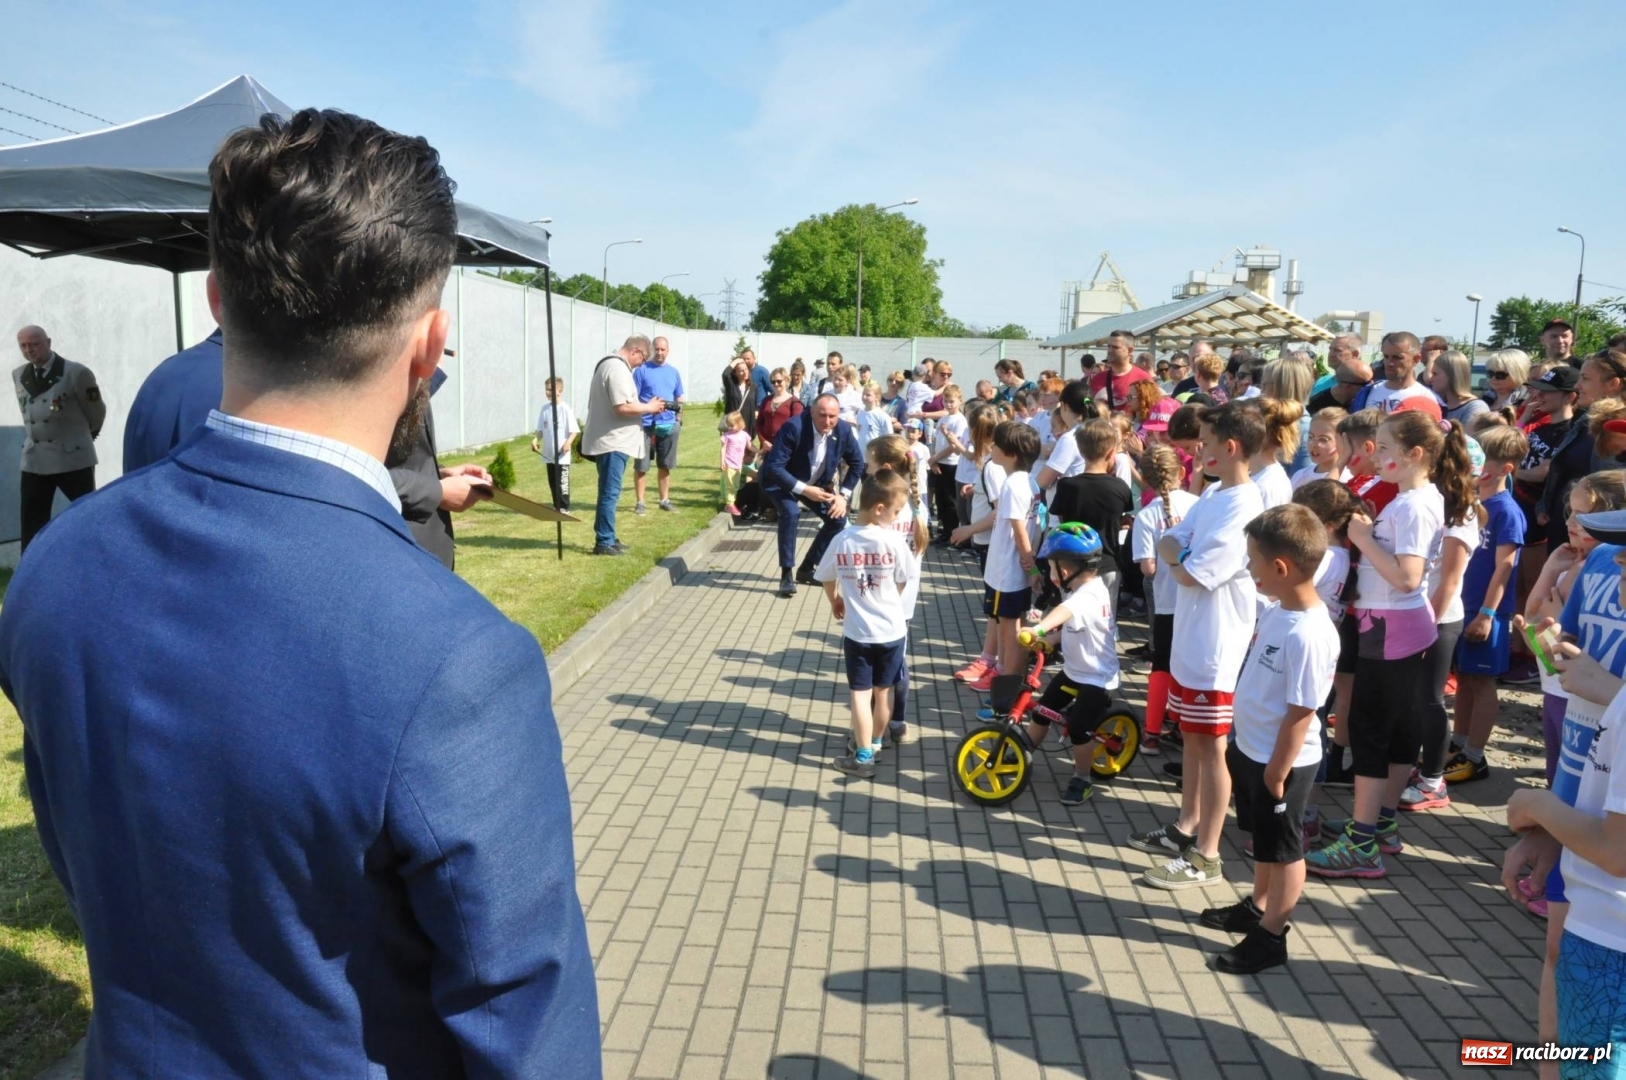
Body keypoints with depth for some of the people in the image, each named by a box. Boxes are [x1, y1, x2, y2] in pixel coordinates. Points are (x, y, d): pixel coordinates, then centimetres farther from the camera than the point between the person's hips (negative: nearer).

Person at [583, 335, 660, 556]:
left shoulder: (610, 363, 16)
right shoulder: (618, 368, -17)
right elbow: (622, 407, -25)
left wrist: (644, 406, 10)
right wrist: (649, 407, -11)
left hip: (609, 440, 11)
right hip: (612, 442, -11)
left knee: (608, 492, 15)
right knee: (610, 493, -5)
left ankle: (607, 539, 22)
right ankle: (604, 542, -1)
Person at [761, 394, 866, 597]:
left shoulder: (844, 430, -20)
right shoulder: (794, 427, -34)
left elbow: (857, 464, -4)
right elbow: (774, 467, -35)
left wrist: (844, 495, -12)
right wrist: (804, 490, -38)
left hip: (816, 483, 6)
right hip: (781, 481, -5)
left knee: (838, 518, -4)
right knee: (791, 512, -31)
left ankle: (806, 569, 12)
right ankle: (786, 575, -18)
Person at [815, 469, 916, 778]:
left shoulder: (842, 540, -8)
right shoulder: (894, 541, -15)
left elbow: (826, 579, 6)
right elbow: (902, 582, -1)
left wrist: (836, 602, 27)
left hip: (856, 632, 0)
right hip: (891, 630, 0)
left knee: (860, 693, 6)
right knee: (883, 691, 17)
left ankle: (863, 756, 7)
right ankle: (875, 741, 34)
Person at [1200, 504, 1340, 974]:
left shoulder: (1309, 635, -30)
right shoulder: (1278, 610, -2)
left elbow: (1300, 715, -25)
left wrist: (1276, 775, -17)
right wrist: (1243, 745, 18)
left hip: (1281, 762, -9)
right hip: (1251, 748, 9)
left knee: (1282, 849, 10)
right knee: (1263, 840, 25)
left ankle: (1271, 936, 25)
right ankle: (1258, 907, 44)